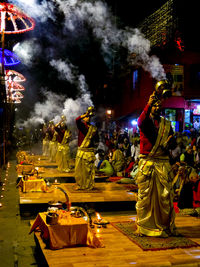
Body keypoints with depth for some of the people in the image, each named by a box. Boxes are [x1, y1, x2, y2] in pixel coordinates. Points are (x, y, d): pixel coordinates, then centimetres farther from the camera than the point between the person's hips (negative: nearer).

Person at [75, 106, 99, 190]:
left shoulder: (93, 128, 5)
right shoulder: (81, 125, 4)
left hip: (90, 151, 0)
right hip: (81, 151, 0)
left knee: (89, 169, 5)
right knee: (79, 168, 5)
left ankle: (89, 185, 13)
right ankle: (79, 184, 15)